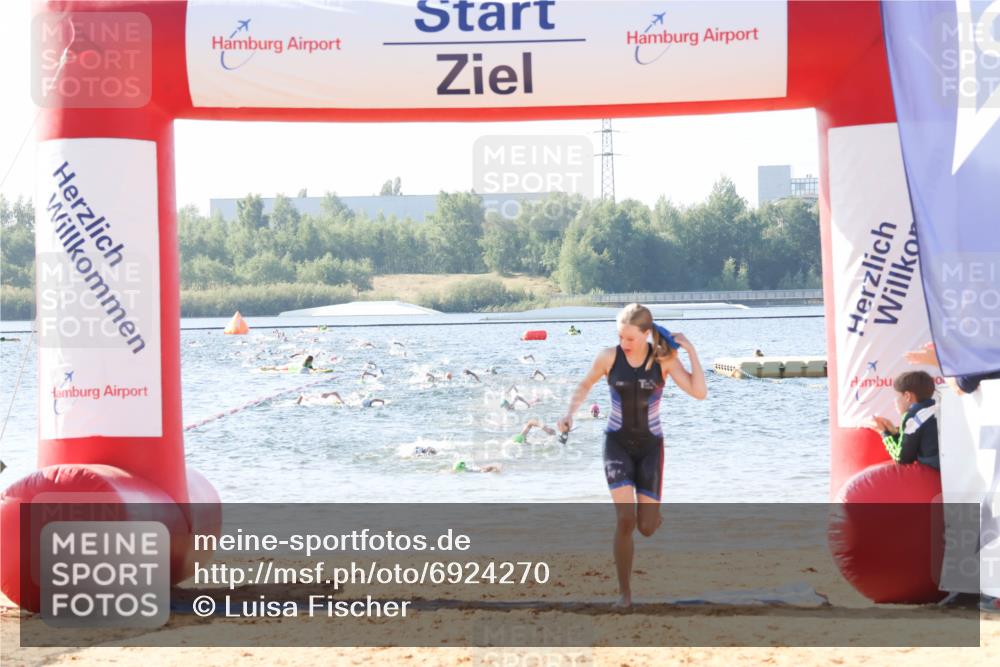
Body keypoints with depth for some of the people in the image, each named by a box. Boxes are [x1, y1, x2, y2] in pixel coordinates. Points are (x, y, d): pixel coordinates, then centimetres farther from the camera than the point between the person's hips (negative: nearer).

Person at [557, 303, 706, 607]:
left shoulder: (664, 359, -10)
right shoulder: (609, 357, -9)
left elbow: (699, 392, -18)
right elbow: (585, 385, 10)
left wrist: (691, 350, -22)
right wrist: (569, 413, -6)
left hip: (650, 445, 1)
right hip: (617, 444, -1)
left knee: (647, 528, -2)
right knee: (625, 520, -19)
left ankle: (650, 513, 40)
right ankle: (625, 595, -5)